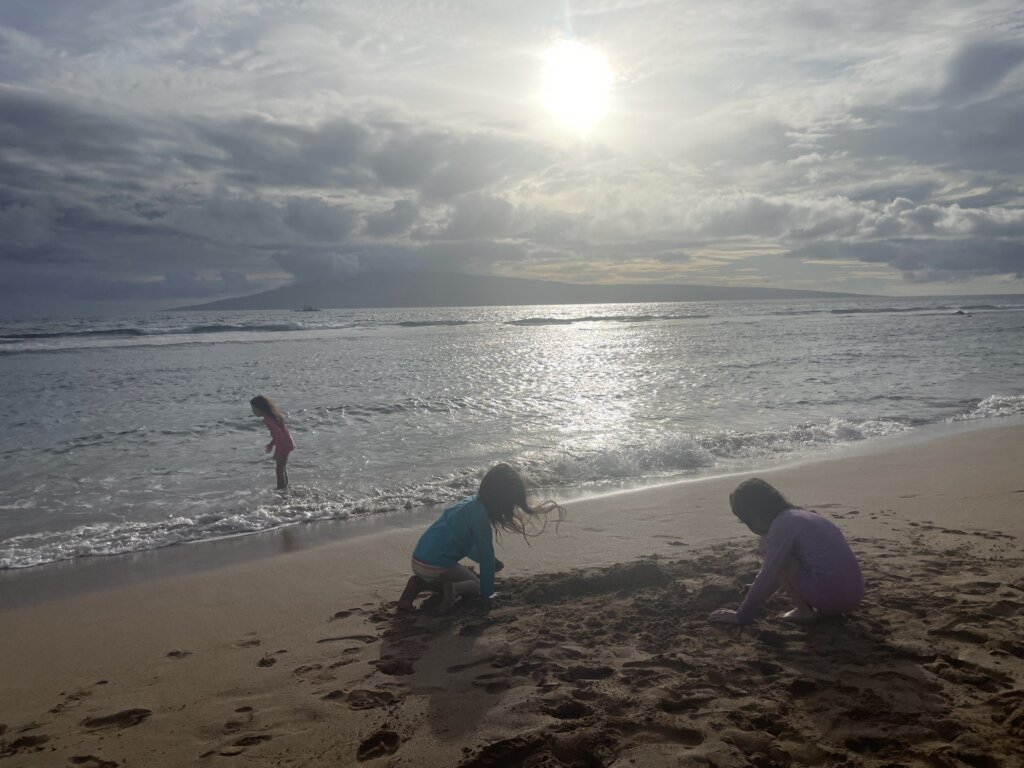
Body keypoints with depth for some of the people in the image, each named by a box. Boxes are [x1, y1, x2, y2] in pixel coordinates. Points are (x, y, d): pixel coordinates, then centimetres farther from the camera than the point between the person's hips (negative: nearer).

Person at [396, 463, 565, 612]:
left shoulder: (471, 502, 14)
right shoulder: (481, 516, -14)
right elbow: (486, 557, -9)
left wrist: (491, 562, 35)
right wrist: (487, 593, 1)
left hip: (418, 561, 8)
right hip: (436, 567, -8)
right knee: (475, 586, 15)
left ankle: (420, 583, 7)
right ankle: (454, 589, -15)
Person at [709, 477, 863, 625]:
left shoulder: (782, 524, -10)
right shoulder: (801, 515, 17)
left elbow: (767, 577, -10)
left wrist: (742, 616, -2)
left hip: (830, 597, -9)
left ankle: (804, 611, 1)